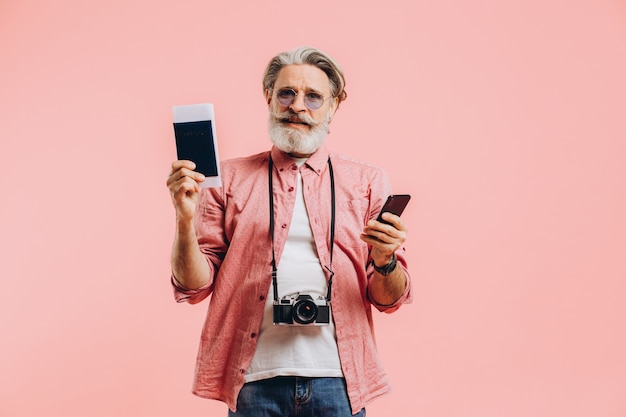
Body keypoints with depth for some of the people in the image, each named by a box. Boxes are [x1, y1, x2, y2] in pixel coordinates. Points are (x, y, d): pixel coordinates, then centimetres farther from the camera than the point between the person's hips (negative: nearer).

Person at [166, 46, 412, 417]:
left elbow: (390, 299, 5)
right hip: (255, 381, 0)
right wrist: (186, 221, -13)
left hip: (337, 381, 1)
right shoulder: (228, 178, 6)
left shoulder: (367, 182, 7)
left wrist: (385, 261, -16)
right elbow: (194, 286, 3)